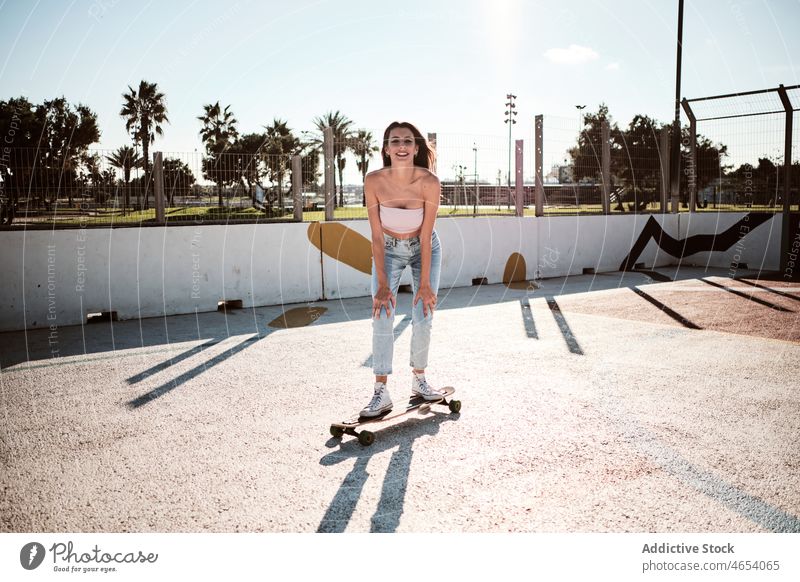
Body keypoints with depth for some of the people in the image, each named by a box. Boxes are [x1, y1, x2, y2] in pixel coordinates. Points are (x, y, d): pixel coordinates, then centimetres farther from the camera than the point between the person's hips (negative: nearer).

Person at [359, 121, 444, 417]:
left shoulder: (430, 183, -26)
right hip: (389, 249, 0)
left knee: (423, 318, -2)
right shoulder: (374, 181, -24)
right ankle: (381, 392, -5)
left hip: (424, 249, 0)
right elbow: (377, 236, -20)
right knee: (382, 318, -10)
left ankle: (419, 379, 19)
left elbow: (425, 237, -21)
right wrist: (382, 283, -22)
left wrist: (425, 283, -19)